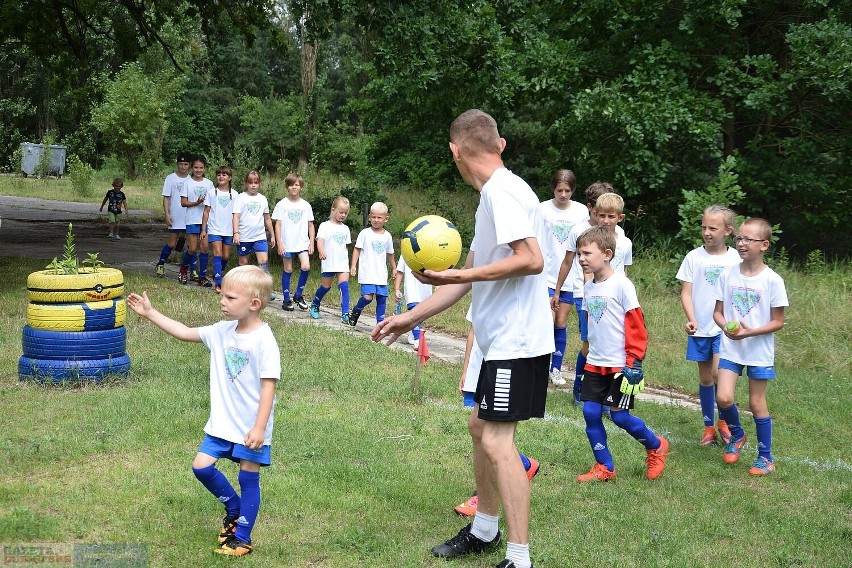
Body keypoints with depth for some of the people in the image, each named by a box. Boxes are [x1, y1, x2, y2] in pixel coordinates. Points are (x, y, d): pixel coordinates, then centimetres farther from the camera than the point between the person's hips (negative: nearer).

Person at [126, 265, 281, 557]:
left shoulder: (264, 341, -19)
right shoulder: (223, 331, 2)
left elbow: (268, 386, -20)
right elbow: (185, 333, 12)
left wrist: (259, 428, -23)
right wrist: (150, 313, 8)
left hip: (251, 427, -7)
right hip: (223, 422, 7)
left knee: (248, 478, 4)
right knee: (202, 466, 5)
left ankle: (242, 537, 19)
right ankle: (234, 509, 29)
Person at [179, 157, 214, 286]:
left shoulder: (209, 183, 7)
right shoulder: (188, 183, 0)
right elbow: (183, 202, -3)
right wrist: (196, 203, -18)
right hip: (192, 220, -2)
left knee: (205, 247, -3)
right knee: (192, 248, -2)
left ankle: (202, 276, 4)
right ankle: (184, 268, 25)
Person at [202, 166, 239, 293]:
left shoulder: (234, 194, 4)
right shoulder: (212, 193, 2)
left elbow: (236, 214, 7)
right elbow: (206, 212, 4)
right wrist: (203, 229, 1)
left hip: (228, 230, 2)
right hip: (214, 229, -2)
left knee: (226, 256, 7)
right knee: (218, 254, -10)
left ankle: (217, 276, 30)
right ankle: (218, 283, -12)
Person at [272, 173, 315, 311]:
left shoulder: (306, 205, 5)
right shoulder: (282, 205, -1)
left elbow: (310, 225, 10)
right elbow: (278, 224, -2)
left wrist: (312, 243, 4)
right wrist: (279, 244, -7)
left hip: (302, 243, 1)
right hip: (287, 243, -1)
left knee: (306, 267, -14)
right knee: (288, 270, 4)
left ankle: (298, 294, 5)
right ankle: (286, 299, 14)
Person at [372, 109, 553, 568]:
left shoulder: (502, 191, -16)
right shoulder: (492, 195, 15)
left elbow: (532, 260, -26)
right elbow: (468, 275, 20)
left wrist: (457, 275, -24)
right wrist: (410, 317, 22)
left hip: (517, 342, -10)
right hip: (501, 340, 10)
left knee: (497, 441, -12)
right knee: (480, 426, 18)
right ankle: (484, 530, 32)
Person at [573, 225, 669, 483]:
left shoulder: (621, 285, -13)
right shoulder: (588, 287, 8)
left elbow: (636, 325, -13)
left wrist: (634, 361, -15)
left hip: (620, 364, -7)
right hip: (595, 364, 7)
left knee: (619, 415, -4)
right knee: (590, 412, 2)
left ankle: (656, 447, 22)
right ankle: (604, 467, 14)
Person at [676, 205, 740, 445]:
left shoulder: (736, 259, -1)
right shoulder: (694, 257, 0)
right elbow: (686, 292, 0)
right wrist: (691, 319, -14)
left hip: (724, 327, -2)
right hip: (700, 328, 2)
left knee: (718, 372, -17)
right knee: (705, 378, 9)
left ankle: (723, 421, 5)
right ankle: (709, 427, 22)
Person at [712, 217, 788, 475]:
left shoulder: (772, 280, -11)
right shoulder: (727, 275, -2)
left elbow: (777, 321, -7)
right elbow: (717, 312, 5)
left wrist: (750, 332, -21)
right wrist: (727, 327, -16)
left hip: (759, 350, -2)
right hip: (730, 348, 3)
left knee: (757, 403, 5)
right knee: (723, 397, -9)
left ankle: (765, 457, 21)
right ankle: (736, 435, 22)